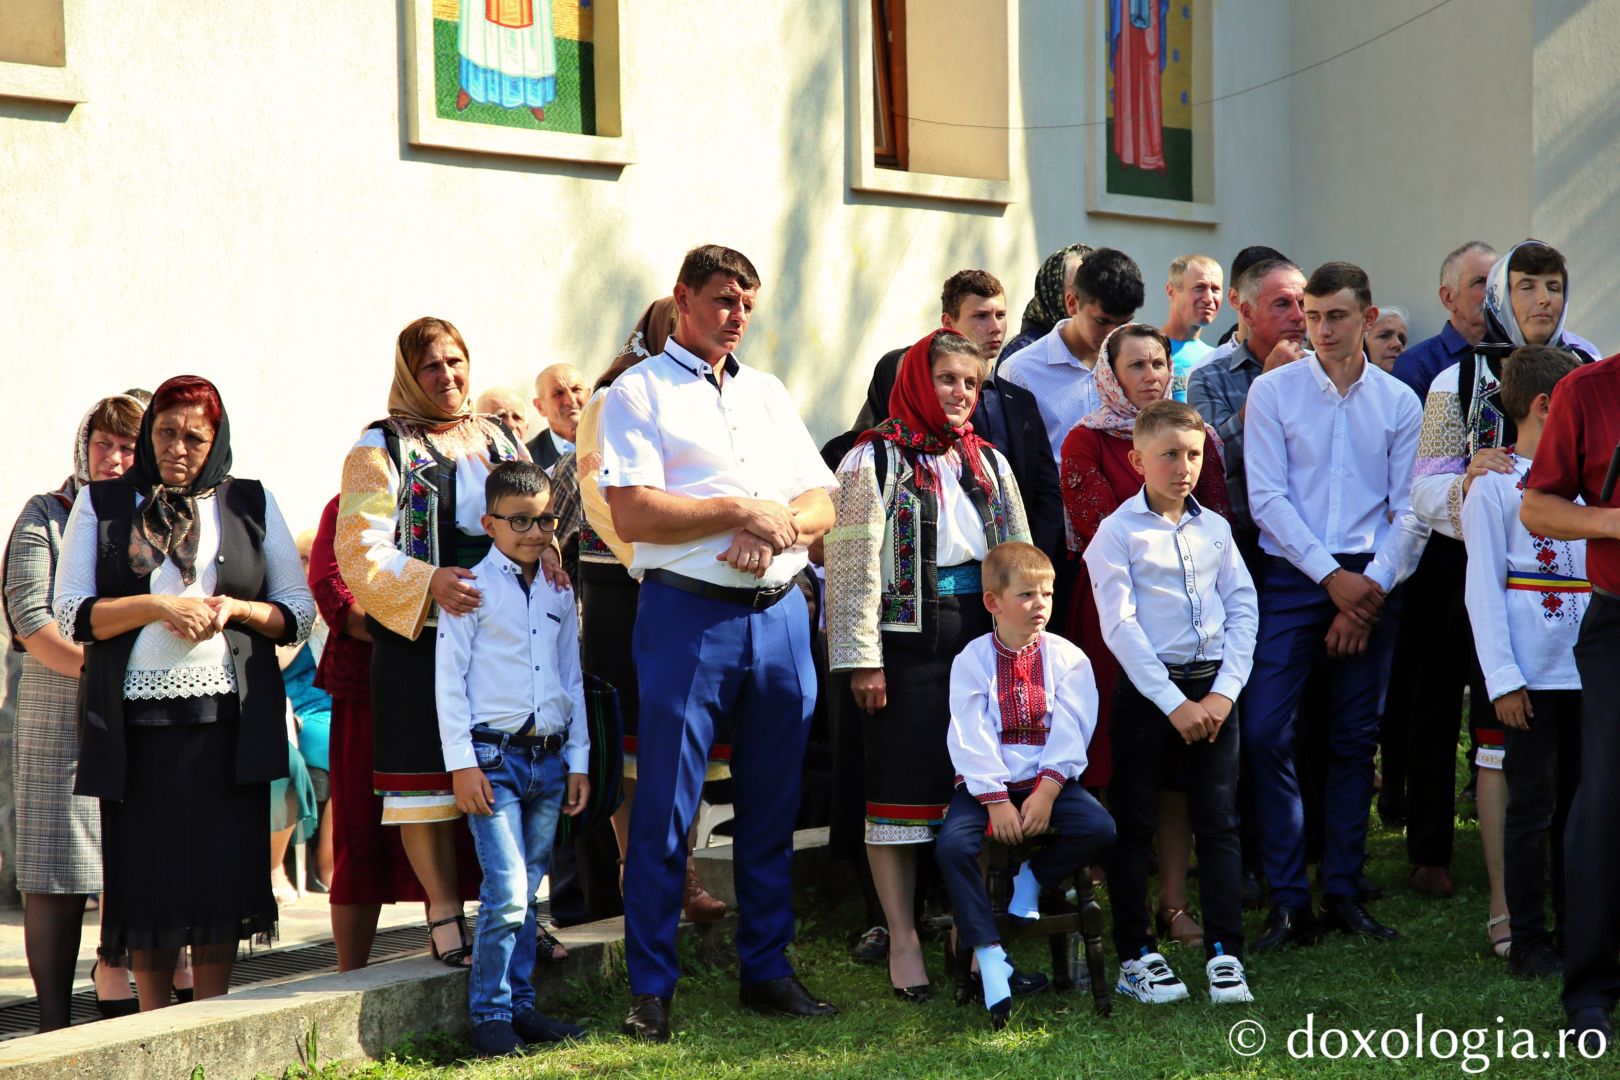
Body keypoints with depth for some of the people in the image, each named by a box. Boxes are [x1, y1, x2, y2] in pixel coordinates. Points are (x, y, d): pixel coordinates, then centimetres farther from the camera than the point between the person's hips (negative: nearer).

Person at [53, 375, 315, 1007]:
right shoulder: (101, 505, 9)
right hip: (135, 719, -1)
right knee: (145, 871, -1)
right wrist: (158, 606, -12)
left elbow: (299, 612, 12)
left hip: (227, 716, 1)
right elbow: (72, 614, 1)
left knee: (222, 869, -3)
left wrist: (234, 609, -7)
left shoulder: (250, 504, 12)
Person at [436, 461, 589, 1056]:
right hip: (493, 758, -5)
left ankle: (520, 1004, 17)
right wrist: (462, 765, -10)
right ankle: (489, 1014, -4)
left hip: (549, 760, 5)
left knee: (527, 893, 9)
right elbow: (449, 680, -5)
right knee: (507, 892, -13)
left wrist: (578, 761, 14)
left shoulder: (560, 594, 13)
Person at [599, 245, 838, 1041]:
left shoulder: (768, 393, 18)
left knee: (772, 805, 10)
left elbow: (822, 503, 13)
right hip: (689, 614, -5)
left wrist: (779, 528, -8)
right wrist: (740, 511, -11)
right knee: (664, 810, -4)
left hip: (779, 611, 6)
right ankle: (650, 989, 1)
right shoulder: (638, 394, 0)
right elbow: (633, 514, -12)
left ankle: (767, 969, 19)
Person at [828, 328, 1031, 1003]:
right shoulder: (874, 461, -3)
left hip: (981, 638, 5)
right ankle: (903, 940, 4)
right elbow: (853, 565, -8)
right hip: (907, 642, -5)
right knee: (900, 789, -2)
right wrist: (862, 660, -13)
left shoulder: (989, 462, 15)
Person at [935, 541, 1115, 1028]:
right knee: (953, 844, -28)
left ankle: (1032, 882, 0)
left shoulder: (1067, 658, 2)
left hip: (1048, 781, 1)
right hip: (986, 783, -1)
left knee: (1099, 829, -26)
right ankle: (989, 956, -24)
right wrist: (995, 800, -17)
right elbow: (969, 738, -8)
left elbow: (1070, 732, -6)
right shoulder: (972, 660, -1)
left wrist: (1046, 791, -18)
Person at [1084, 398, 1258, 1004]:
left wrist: (1224, 691, -5)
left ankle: (1224, 954, 4)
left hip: (1213, 688, 3)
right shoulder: (1118, 531, -4)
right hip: (1147, 690, -3)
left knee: (1219, 822, 1)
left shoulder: (1214, 529, 9)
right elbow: (1121, 625, -9)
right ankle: (1137, 956, 11)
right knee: (1134, 825, 3)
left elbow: (1243, 609, 8)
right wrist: (1174, 703, -13)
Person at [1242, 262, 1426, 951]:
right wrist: (1332, 576, -10)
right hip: (1292, 577, -2)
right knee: (1266, 732, -11)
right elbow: (1267, 498, -3)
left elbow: (1410, 512, 5)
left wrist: (1370, 587, -7)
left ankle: (1343, 893, 14)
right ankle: (1288, 900, -5)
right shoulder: (1273, 392, 2)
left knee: (1355, 738, 6)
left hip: (1372, 582, 2)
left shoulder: (1399, 403, 7)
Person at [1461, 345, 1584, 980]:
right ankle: (1529, 944, 6)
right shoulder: (1494, 482, -4)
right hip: (1532, 677, -5)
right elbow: (1483, 587, -7)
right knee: (1533, 807, -1)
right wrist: (1502, 680, -13)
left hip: (1588, 672, 5)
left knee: (1580, 805, 9)